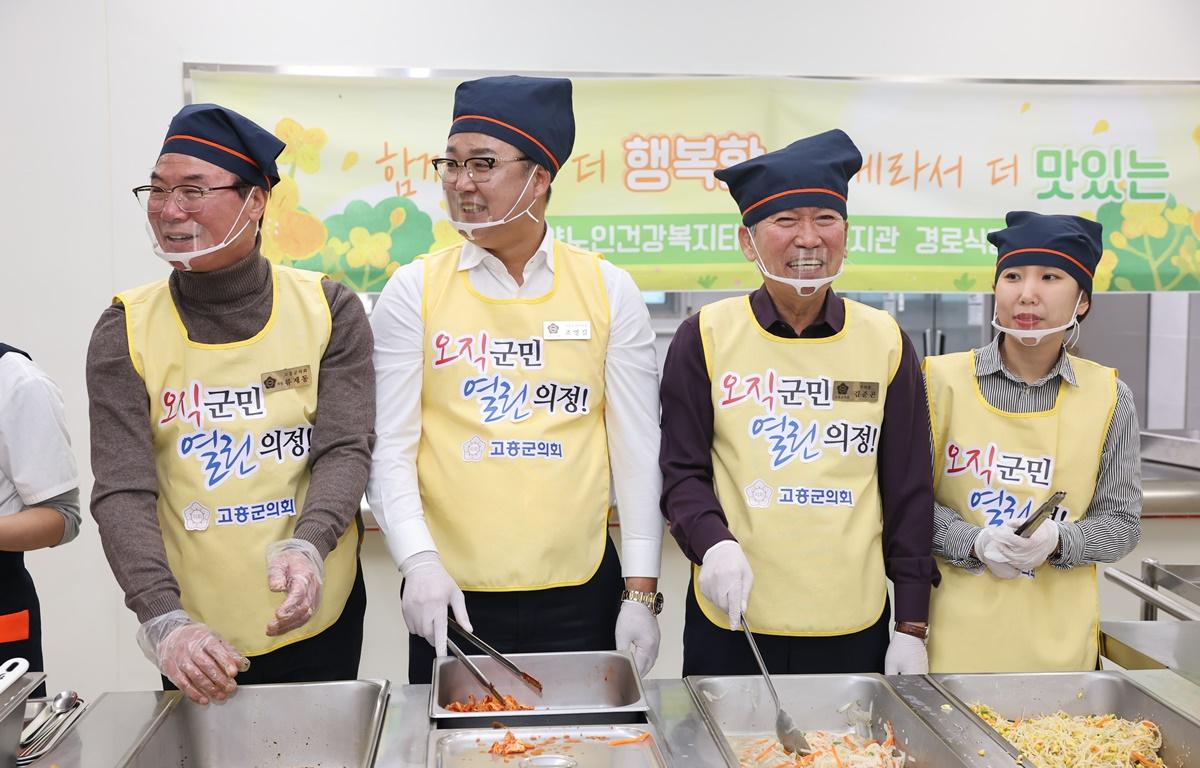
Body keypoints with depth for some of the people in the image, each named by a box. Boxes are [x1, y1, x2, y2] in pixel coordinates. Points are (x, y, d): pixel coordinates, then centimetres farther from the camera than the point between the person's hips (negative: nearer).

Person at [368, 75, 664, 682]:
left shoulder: (609, 291, 1)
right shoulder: (413, 291, 0)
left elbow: (638, 451, 1)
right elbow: (389, 449, -2)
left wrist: (641, 592, -1)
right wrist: (420, 562, -16)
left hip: (580, 593, 1)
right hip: (450, 594, 0)